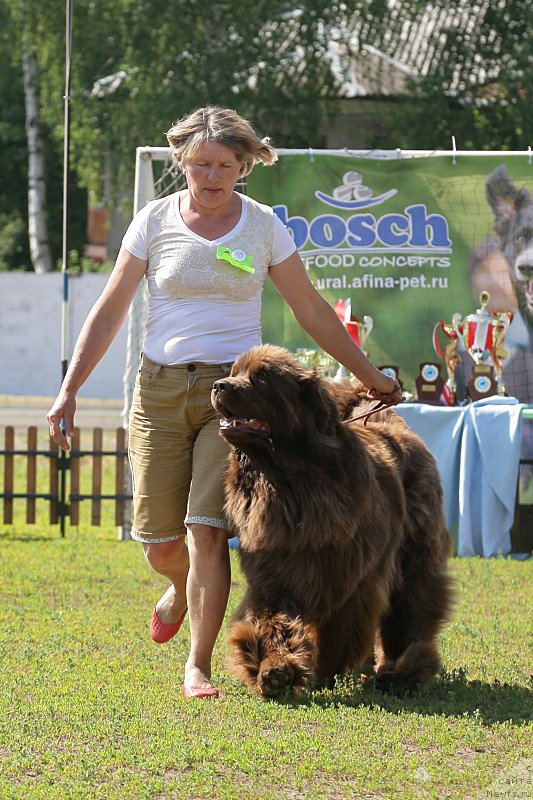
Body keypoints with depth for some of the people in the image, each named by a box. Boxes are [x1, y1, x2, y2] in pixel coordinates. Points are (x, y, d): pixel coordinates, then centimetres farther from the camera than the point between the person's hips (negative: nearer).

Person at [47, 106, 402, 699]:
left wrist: (370, 377, 15)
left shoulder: (263, 226, 2)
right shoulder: (154, 221, 2)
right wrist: (69, 390, 0)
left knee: (206, 532, -14)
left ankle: (198, 666, -4)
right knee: (160, 544, 3)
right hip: (161, 388, 1)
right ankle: (182, 589, 39)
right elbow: (109, 311, 6)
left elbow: (313, 312, 11)